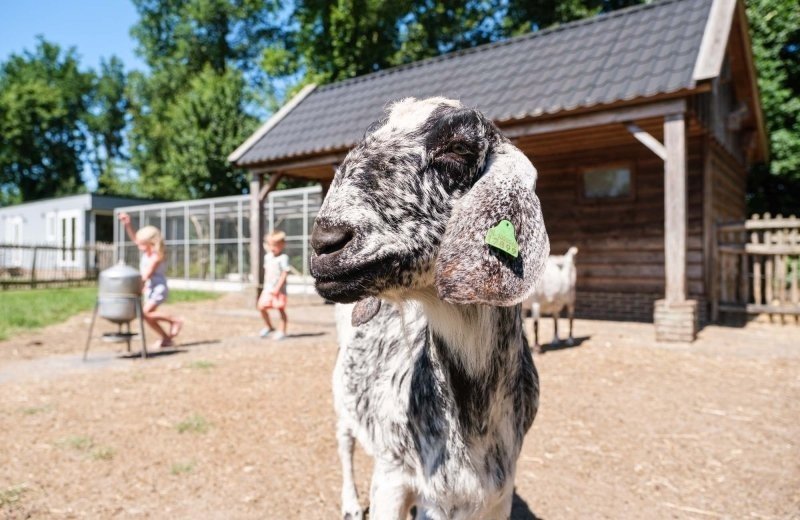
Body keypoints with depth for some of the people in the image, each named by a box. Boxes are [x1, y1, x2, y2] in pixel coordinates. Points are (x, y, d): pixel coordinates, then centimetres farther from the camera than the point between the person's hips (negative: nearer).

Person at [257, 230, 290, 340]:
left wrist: (277, 287, -19)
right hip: (268, 287, 7)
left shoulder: (283, 257, -12)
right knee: (261, 306, 3)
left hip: (279, 289, -7)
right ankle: (269, 328, 22)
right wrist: (266, 284, 13)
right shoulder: (267, 257, 11)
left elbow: (285, 273, -16)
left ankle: (282, 331, 11)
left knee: (280, 309, 0)